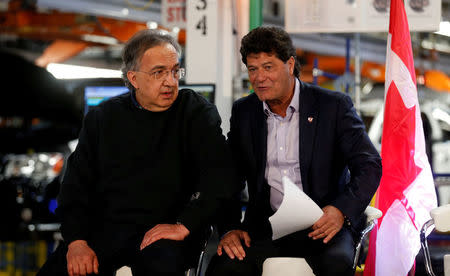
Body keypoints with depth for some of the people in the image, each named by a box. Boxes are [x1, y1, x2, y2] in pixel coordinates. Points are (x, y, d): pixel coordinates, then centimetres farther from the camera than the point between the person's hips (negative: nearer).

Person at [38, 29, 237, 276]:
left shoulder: (196, 112, 4)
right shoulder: (102, 117, 11)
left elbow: (220, 173, -7)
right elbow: (77, 183, 9)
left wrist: (184, 225, -18)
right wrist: (76, 241, -6)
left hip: (163, 229, -2)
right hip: (103, 226, 2)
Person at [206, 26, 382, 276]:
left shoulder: (334, 106, 0)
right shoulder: (243, 112, 12)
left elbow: (370, 166, -4)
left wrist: (341, 210, -22)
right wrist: (229, 228, -6)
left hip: (321, 227, -2)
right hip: (265, 226, 2)